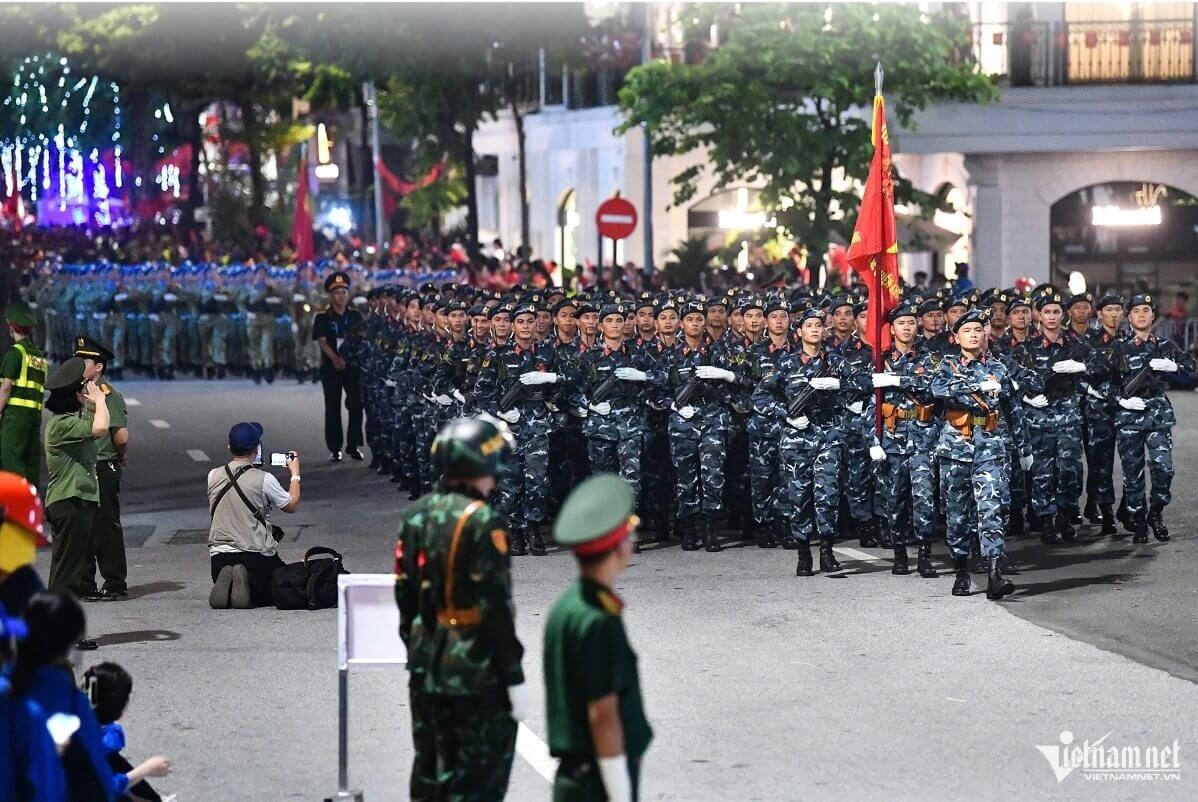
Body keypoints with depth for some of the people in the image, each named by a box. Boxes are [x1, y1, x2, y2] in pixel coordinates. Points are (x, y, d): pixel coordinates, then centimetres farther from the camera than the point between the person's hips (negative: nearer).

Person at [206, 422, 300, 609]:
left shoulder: (213, 476, 0)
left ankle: (225, 585, -8)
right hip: (256, 557, -4)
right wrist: (295, 474, 20)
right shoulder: (263, 479, -12)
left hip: (219, 556, 4)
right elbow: (291, 505, 5)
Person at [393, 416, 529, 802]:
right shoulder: (483, 522, -17)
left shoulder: (415, 515, 6)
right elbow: (496, 606, -18)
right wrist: (514, 677, -14)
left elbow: (405, 595, 12)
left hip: (426, 669, 7)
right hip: (477, 671, -7)